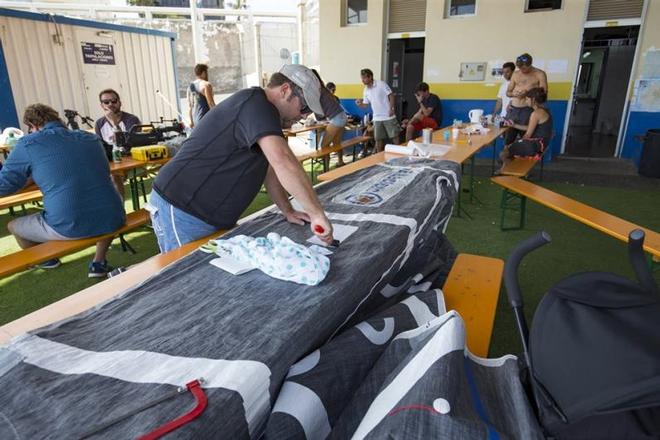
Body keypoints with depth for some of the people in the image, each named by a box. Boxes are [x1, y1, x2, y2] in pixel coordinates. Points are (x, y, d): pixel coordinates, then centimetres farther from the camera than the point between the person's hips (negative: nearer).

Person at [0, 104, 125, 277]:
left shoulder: (28, 144, 1)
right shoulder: (91, 138, 13)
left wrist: (31, 175, 30)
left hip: (69, 227, -3)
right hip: (112, 220, 4)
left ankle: (46, 261, 51)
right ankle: (99, 263, 30)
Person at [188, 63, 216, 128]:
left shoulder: (190, 86, 15)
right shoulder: (206, 85, -9)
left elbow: (189, 106, 16)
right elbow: (211, 103, -15)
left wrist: (191, 121, 21)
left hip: (196, 119, 8)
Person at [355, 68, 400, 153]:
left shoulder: (381, 84, -9)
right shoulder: (366, 90, 7)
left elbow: (391, 96, -9)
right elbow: (365, 105, 10)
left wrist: (392, 108, -20)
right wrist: (359, 104, -12)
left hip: (388, 116, -5)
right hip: (377, 118, 5)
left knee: (395, 137, 0)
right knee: (378, 139, 8)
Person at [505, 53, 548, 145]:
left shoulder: (540, 74, 2)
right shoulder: (515, 74, 14)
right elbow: (508, 92, 18)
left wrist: (527, 93, -17)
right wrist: (514, 94, -5)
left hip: (527, 110, -4)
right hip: (513, 110, 4)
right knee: (508, 138, 1)